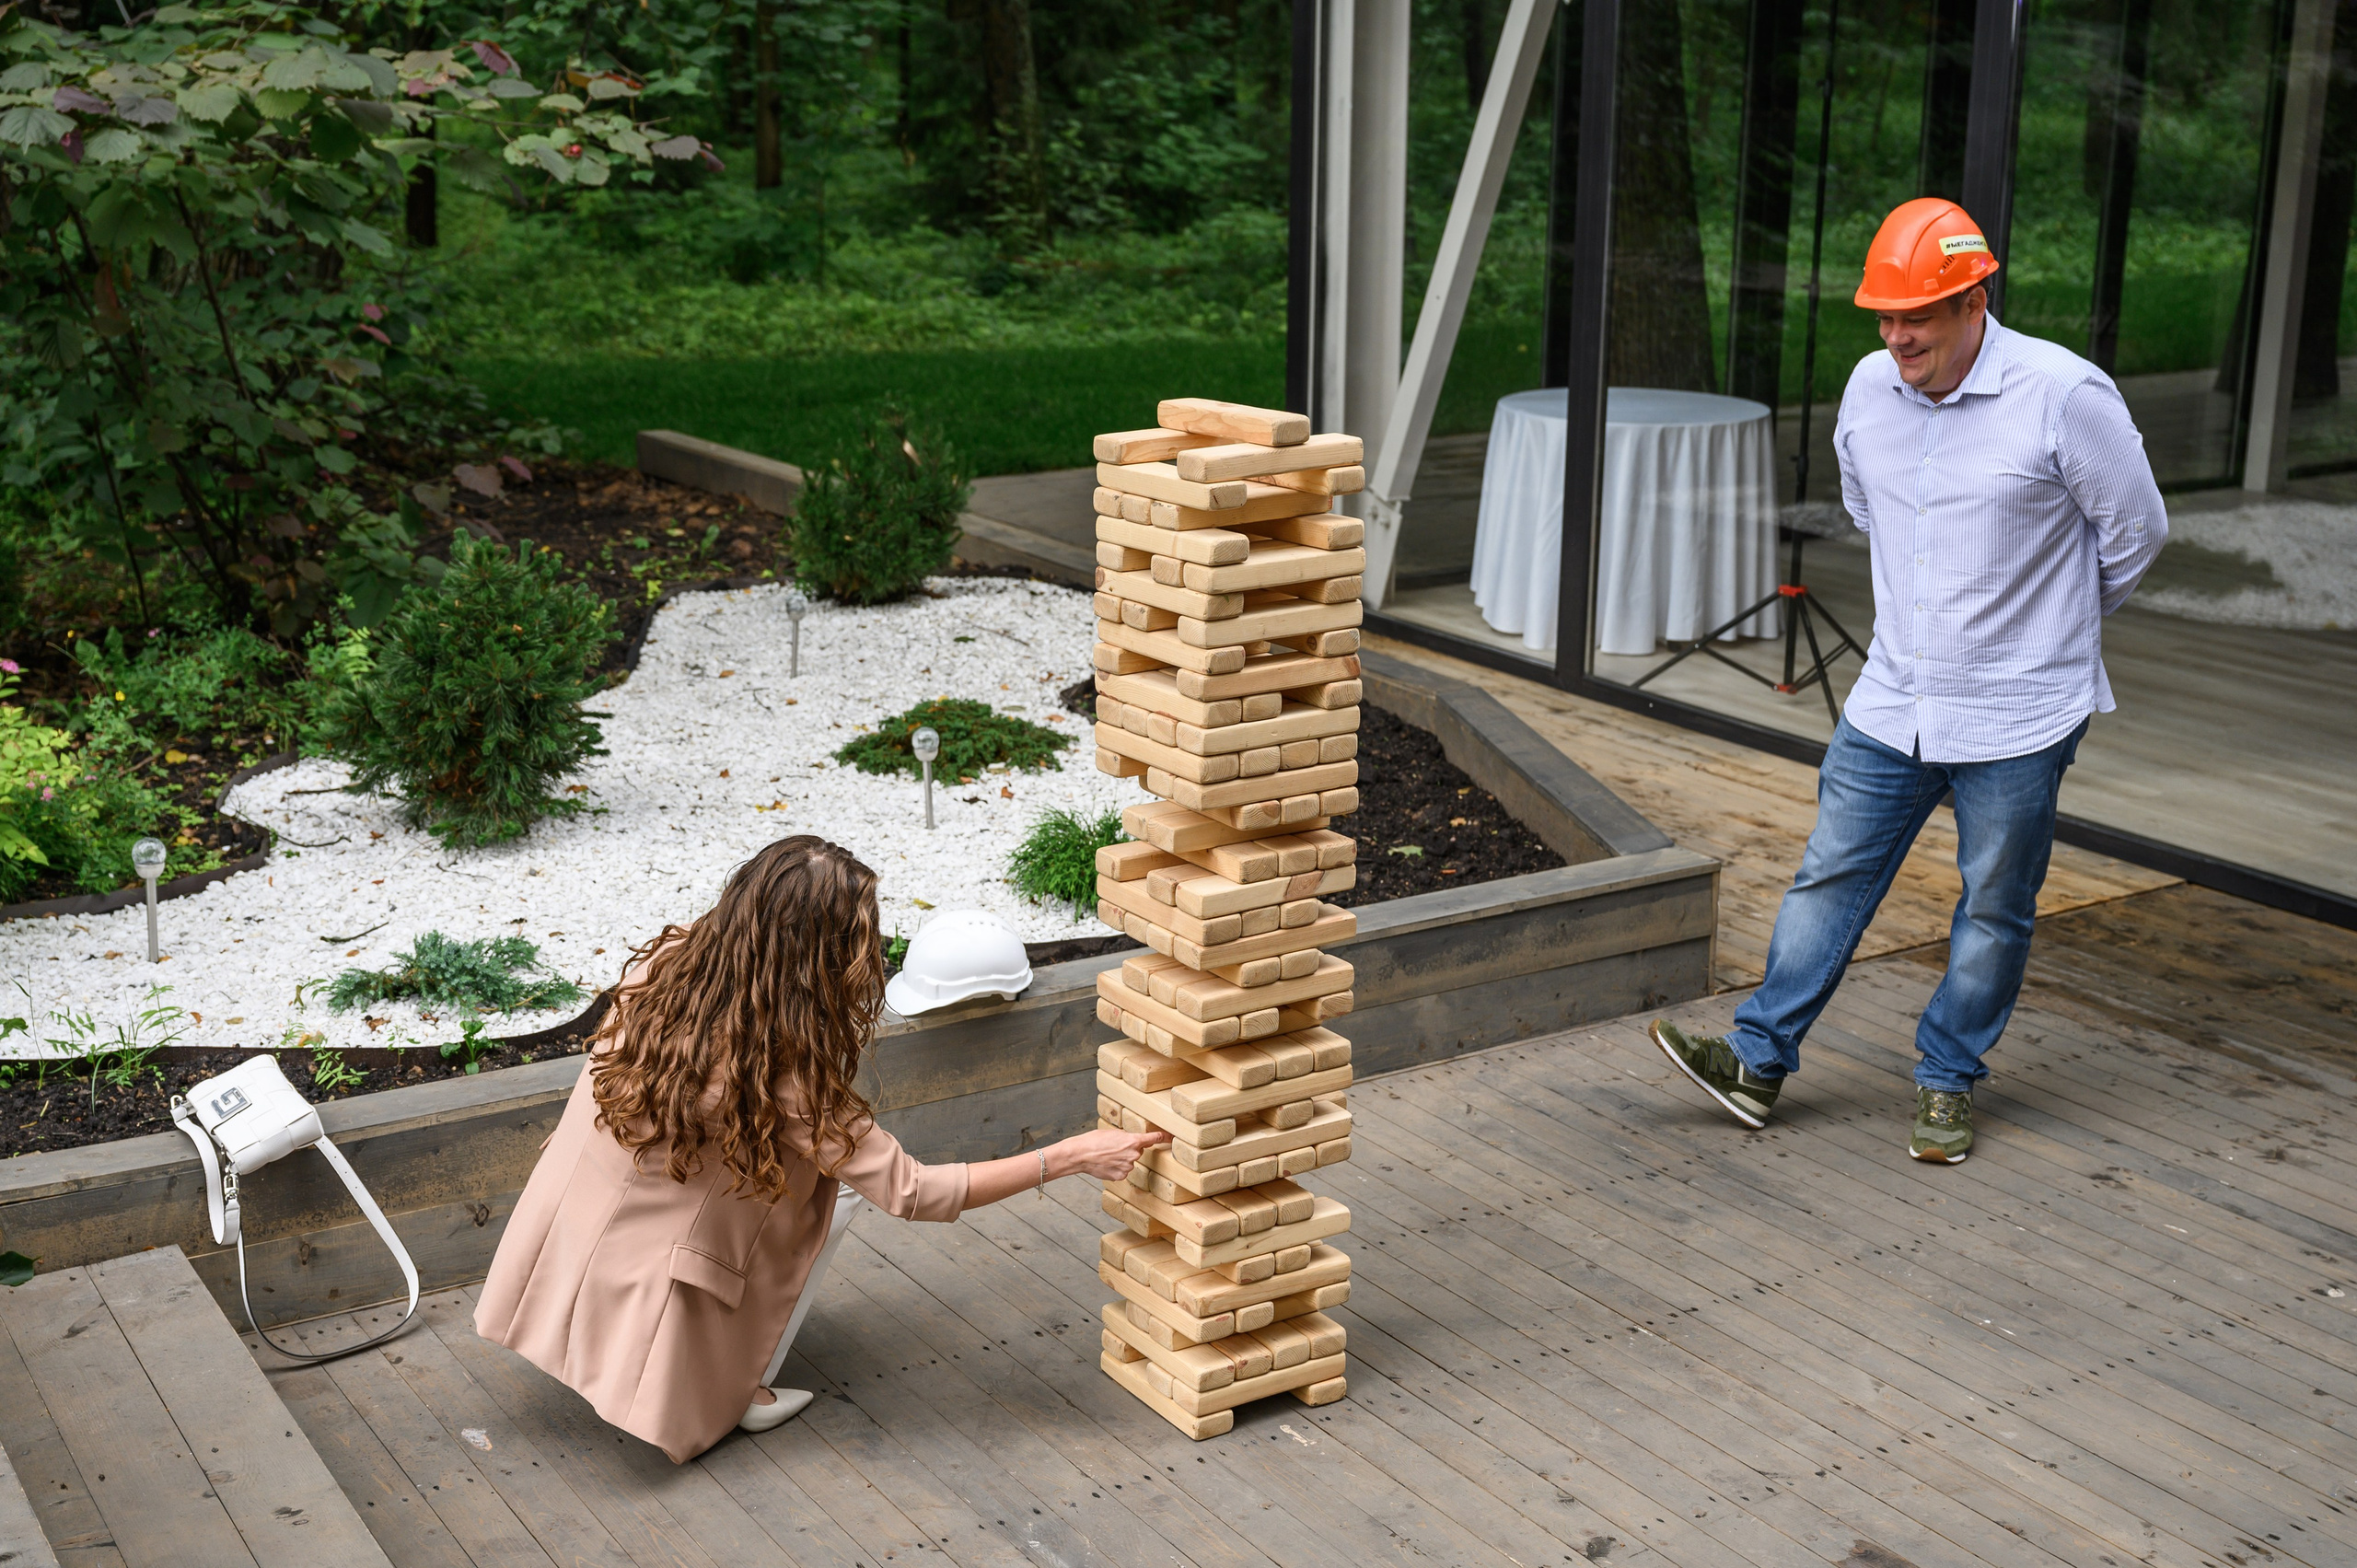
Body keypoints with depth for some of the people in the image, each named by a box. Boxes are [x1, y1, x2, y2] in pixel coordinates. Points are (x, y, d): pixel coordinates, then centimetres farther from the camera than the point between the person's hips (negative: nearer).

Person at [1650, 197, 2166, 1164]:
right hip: (1892, 698, 4)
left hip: (2017, 715, -4)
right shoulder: (1869, 388, -1)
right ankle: (1758, 1062, 13)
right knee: (1831, 874, 6)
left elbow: (2134, 530, -2)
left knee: (1994, 910, 8)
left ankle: (1948, 1082, 24)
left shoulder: (2064, 395, -16)